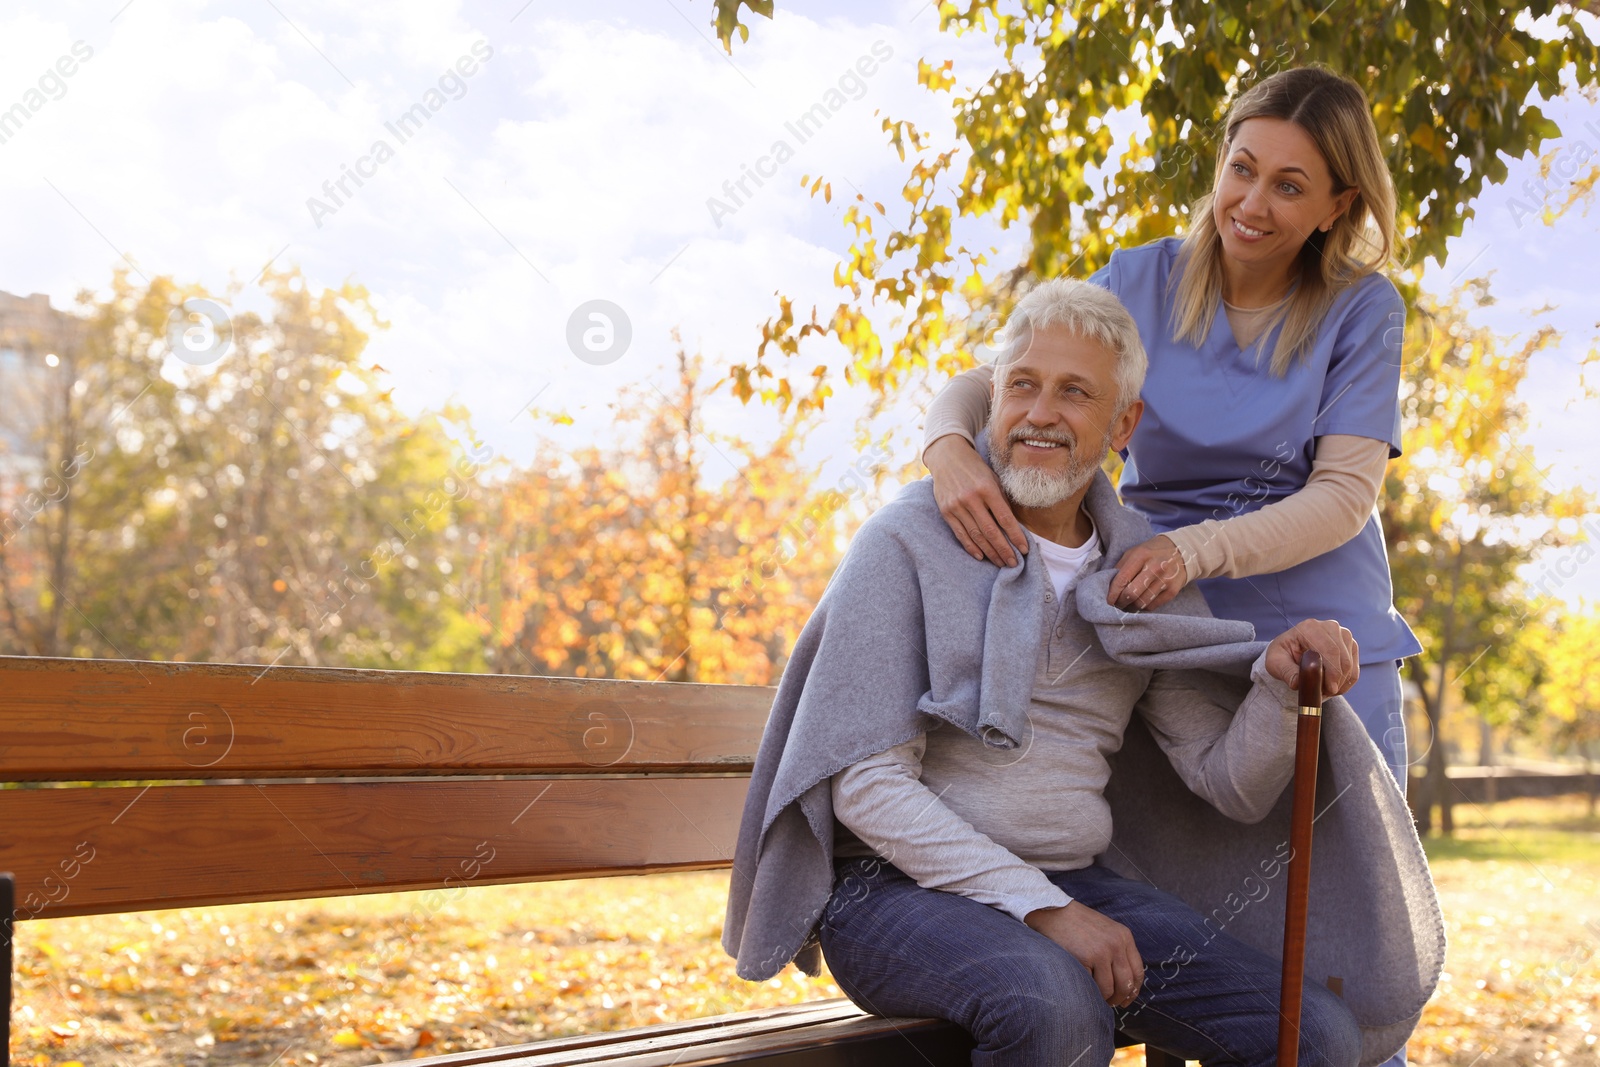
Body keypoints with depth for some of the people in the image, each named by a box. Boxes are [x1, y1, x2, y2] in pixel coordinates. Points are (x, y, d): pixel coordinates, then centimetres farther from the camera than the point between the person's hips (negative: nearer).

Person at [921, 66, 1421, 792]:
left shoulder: (1362, 310, -2)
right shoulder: (1141, 283, 1)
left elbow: (1345, 493, -10)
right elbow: (991, 384, 0)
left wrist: (1196, 550, -26)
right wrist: (950, 448, -25)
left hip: (1323, 639, 0)